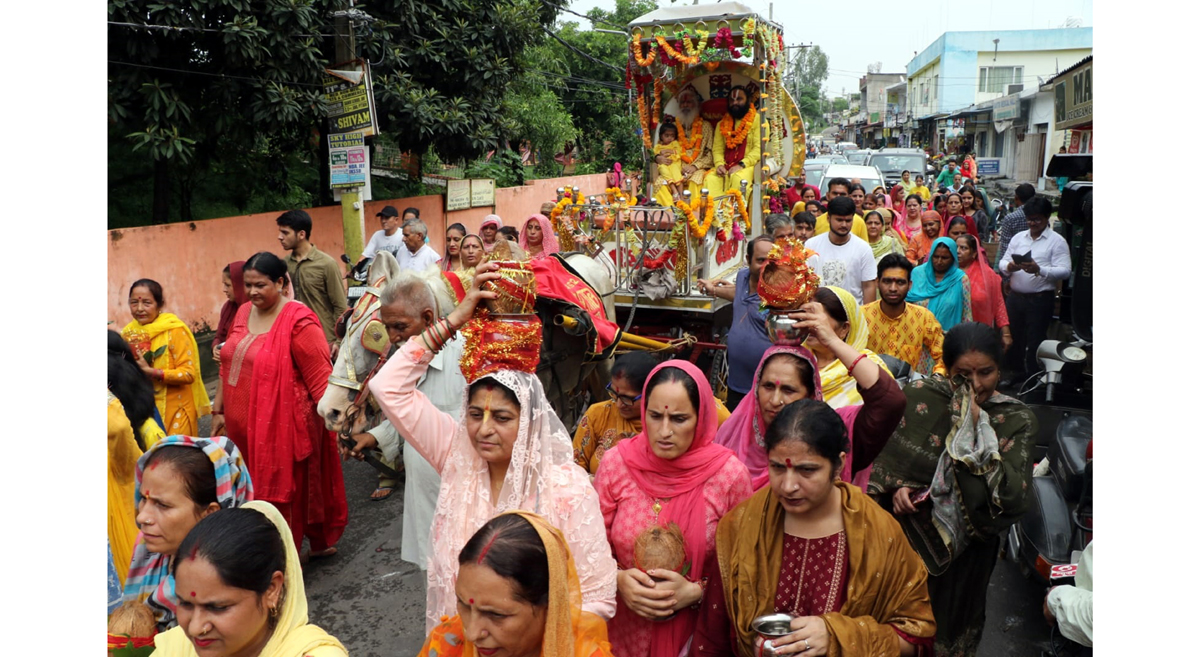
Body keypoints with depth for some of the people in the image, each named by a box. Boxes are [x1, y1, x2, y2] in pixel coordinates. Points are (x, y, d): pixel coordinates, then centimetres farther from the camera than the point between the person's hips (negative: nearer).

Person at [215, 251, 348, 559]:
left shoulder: (298, 320, -13)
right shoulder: (243, 313, 9)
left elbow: (320, 376, -14)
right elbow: (228, 367, 16)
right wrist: (220, 411, 17)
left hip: (282, 424, -7)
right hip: (244, 424, 7)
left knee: (282, 493, 2)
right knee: (251, 492, 13)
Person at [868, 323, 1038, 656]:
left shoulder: (1017, 420, -12)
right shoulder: (918, 396, -10)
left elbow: (1013, 496, -23)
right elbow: (883, 457, -1)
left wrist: (977, 429, -26)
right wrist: (897, 487, -20)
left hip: (965, 546, 0)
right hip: (909, 533, 1)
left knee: (949, 622, 22)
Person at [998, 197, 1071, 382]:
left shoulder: (1057, 241, -5)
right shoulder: (1018, 237, 11)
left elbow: (1064, 271, -14)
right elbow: (1003, 263, 8)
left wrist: (1039, 270, -28)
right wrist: (1009, 267, -15)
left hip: (1040, 299, -5)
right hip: (1015, 297, 5)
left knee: (1035, 342, 1)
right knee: (1014, 337, 15)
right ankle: (1016, 373, 31)